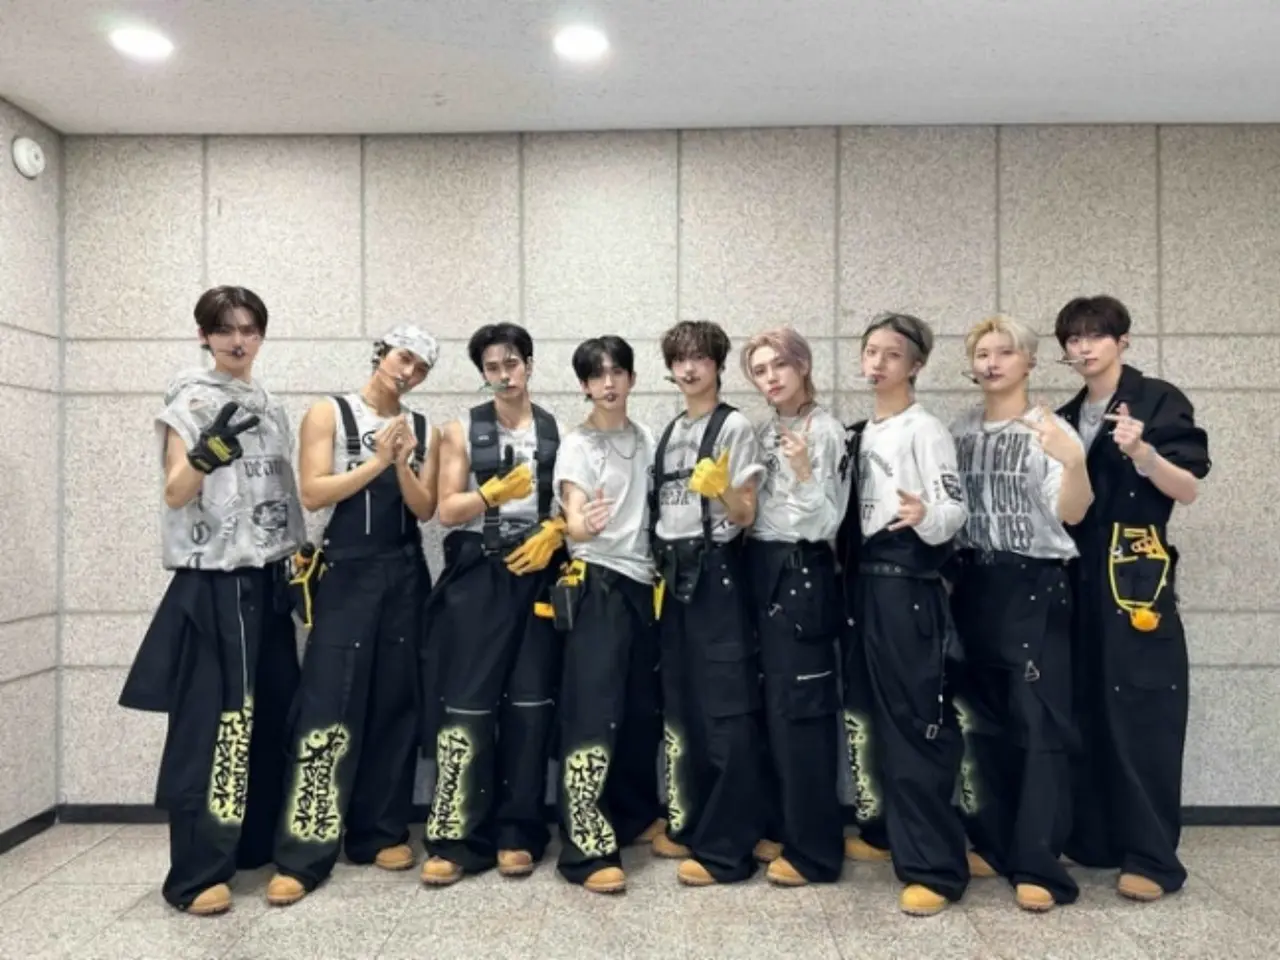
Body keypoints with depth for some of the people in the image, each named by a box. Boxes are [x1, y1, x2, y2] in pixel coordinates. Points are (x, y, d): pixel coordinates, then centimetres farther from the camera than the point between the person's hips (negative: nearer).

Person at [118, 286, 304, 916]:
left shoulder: (271, 407, 15)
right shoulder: (189, 400, -3)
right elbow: (174, 494, -11)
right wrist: (209, 449, -29)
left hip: (266, 580, 6)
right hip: (211, 581, -6)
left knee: (268, 714, 9)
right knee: (211, 717, -7)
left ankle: (256, 841, 23)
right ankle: (197, 872, 0)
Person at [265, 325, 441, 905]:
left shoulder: (423, 430, 10)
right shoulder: (328, 414, 1)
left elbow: (424, 510, 3)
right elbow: (313, 493, -9)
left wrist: (403, 466, -14)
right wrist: (377, 461, -16)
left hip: (404, 575, 4)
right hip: (346, 573, -3)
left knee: (396, 704, 6)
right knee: (329, 707, -6)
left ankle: (382, 833, 18)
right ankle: (302, 855, -1)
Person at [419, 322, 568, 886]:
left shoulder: (558, 433, 8)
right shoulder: (462, 431, 6)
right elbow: (448, 510, -1)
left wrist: (551, 533, -11)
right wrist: (495, 492, -17)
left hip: (536, 576, 1)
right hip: (476, 577, -1)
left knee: (530, 705, 4)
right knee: (466, 705, -3)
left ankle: (517, 833, 15)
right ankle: (454, 838, 6)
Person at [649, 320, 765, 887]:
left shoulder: (734, 426, -5)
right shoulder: (669, 432, 15)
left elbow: (745, 516, -8)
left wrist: (720, 488, -27)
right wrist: (660, 570, 8)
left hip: (714, 573, -7)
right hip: (673, 575, 7)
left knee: (724, 709, -3)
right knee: (680, 706, 12)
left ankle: (725, 849, 5)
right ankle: (690, 826, 26)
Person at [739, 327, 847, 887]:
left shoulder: (826, 430, -9)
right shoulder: (763, 432, 13)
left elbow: (826, 523, -16)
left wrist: (804, 473, -29)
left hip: (802, 573, -7)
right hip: (760, 570, 7)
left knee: (800, 708, -3)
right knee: (770, 704, 13)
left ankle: (814, 850, 9)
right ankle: (780, 826, 28)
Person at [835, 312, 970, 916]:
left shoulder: (925, 430, -7)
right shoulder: (859, 434, 16)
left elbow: (956, 509, -16)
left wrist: (925, 516, -36)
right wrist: (841, 566, 7)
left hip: (909, 586, -8)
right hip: (862, 583, 8)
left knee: (917, 722, -5)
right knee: (871, 714, 15)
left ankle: (936, 867, 2)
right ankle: (885, 831, 32)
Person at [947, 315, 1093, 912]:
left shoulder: (1048, 430, -5)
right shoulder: (959, 432, 9)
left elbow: (1071, 514, -15)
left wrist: (1075, 462, -31)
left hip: (1033, 586, -5)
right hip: (972, 586, 5)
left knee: (1039, 724, -3)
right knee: (985, 721, 12)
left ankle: (1037, 864, 5)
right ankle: (994, 842, 25)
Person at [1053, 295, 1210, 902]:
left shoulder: (1159, 401, -3)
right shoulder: (1066, 419, 14)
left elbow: (1188, 491, -9)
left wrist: (1142, 451, -24)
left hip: (1137, 574, -6)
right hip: (1078, 575, 6)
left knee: (1140, 714, -4)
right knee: (1085, 710, 9)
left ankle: (1152, 857, 6)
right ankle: (1093, 839, 20)